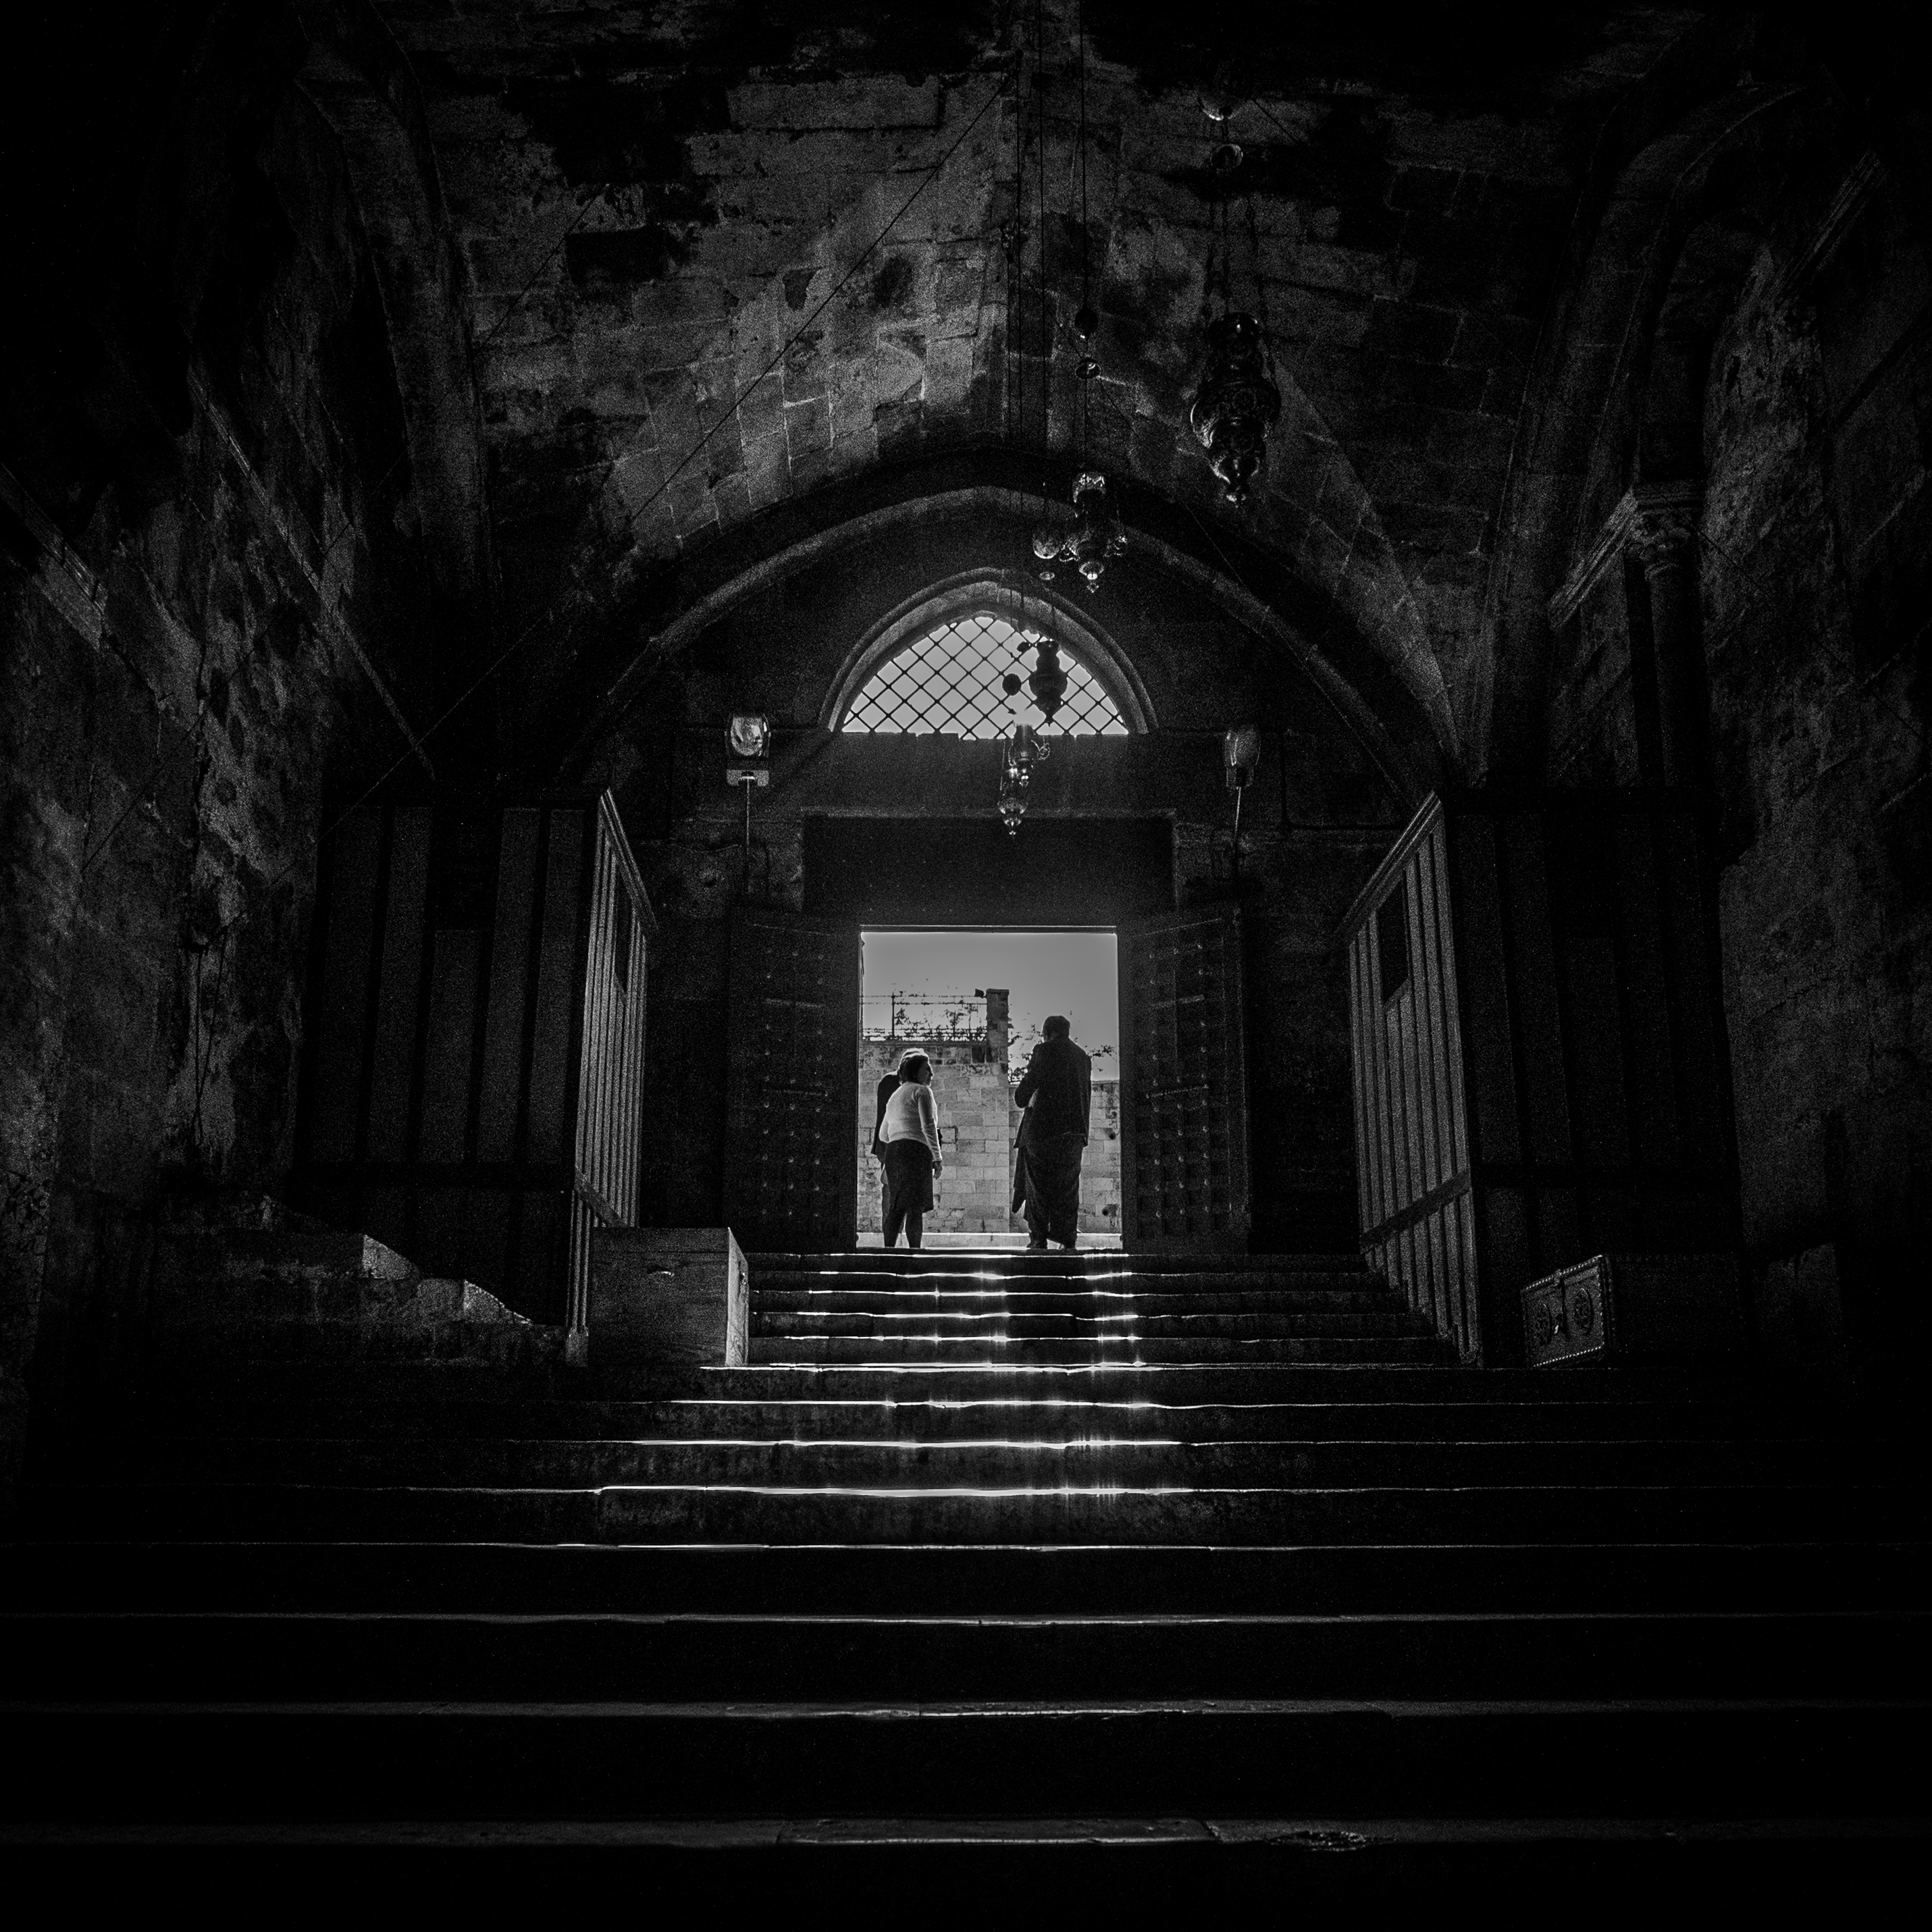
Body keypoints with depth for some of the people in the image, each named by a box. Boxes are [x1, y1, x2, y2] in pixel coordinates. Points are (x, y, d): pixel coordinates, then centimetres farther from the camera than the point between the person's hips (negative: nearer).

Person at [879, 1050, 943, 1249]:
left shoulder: (894, 1096, 27)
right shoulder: (921, 1091, 1)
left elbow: (883, 1134, 30)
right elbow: (928, 1126, -11)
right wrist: (937, 1158, -10)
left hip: (892, 1152, 8)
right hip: (916, 1151, -8)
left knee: (896, 1207, 8)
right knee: (916, 1207, -11)